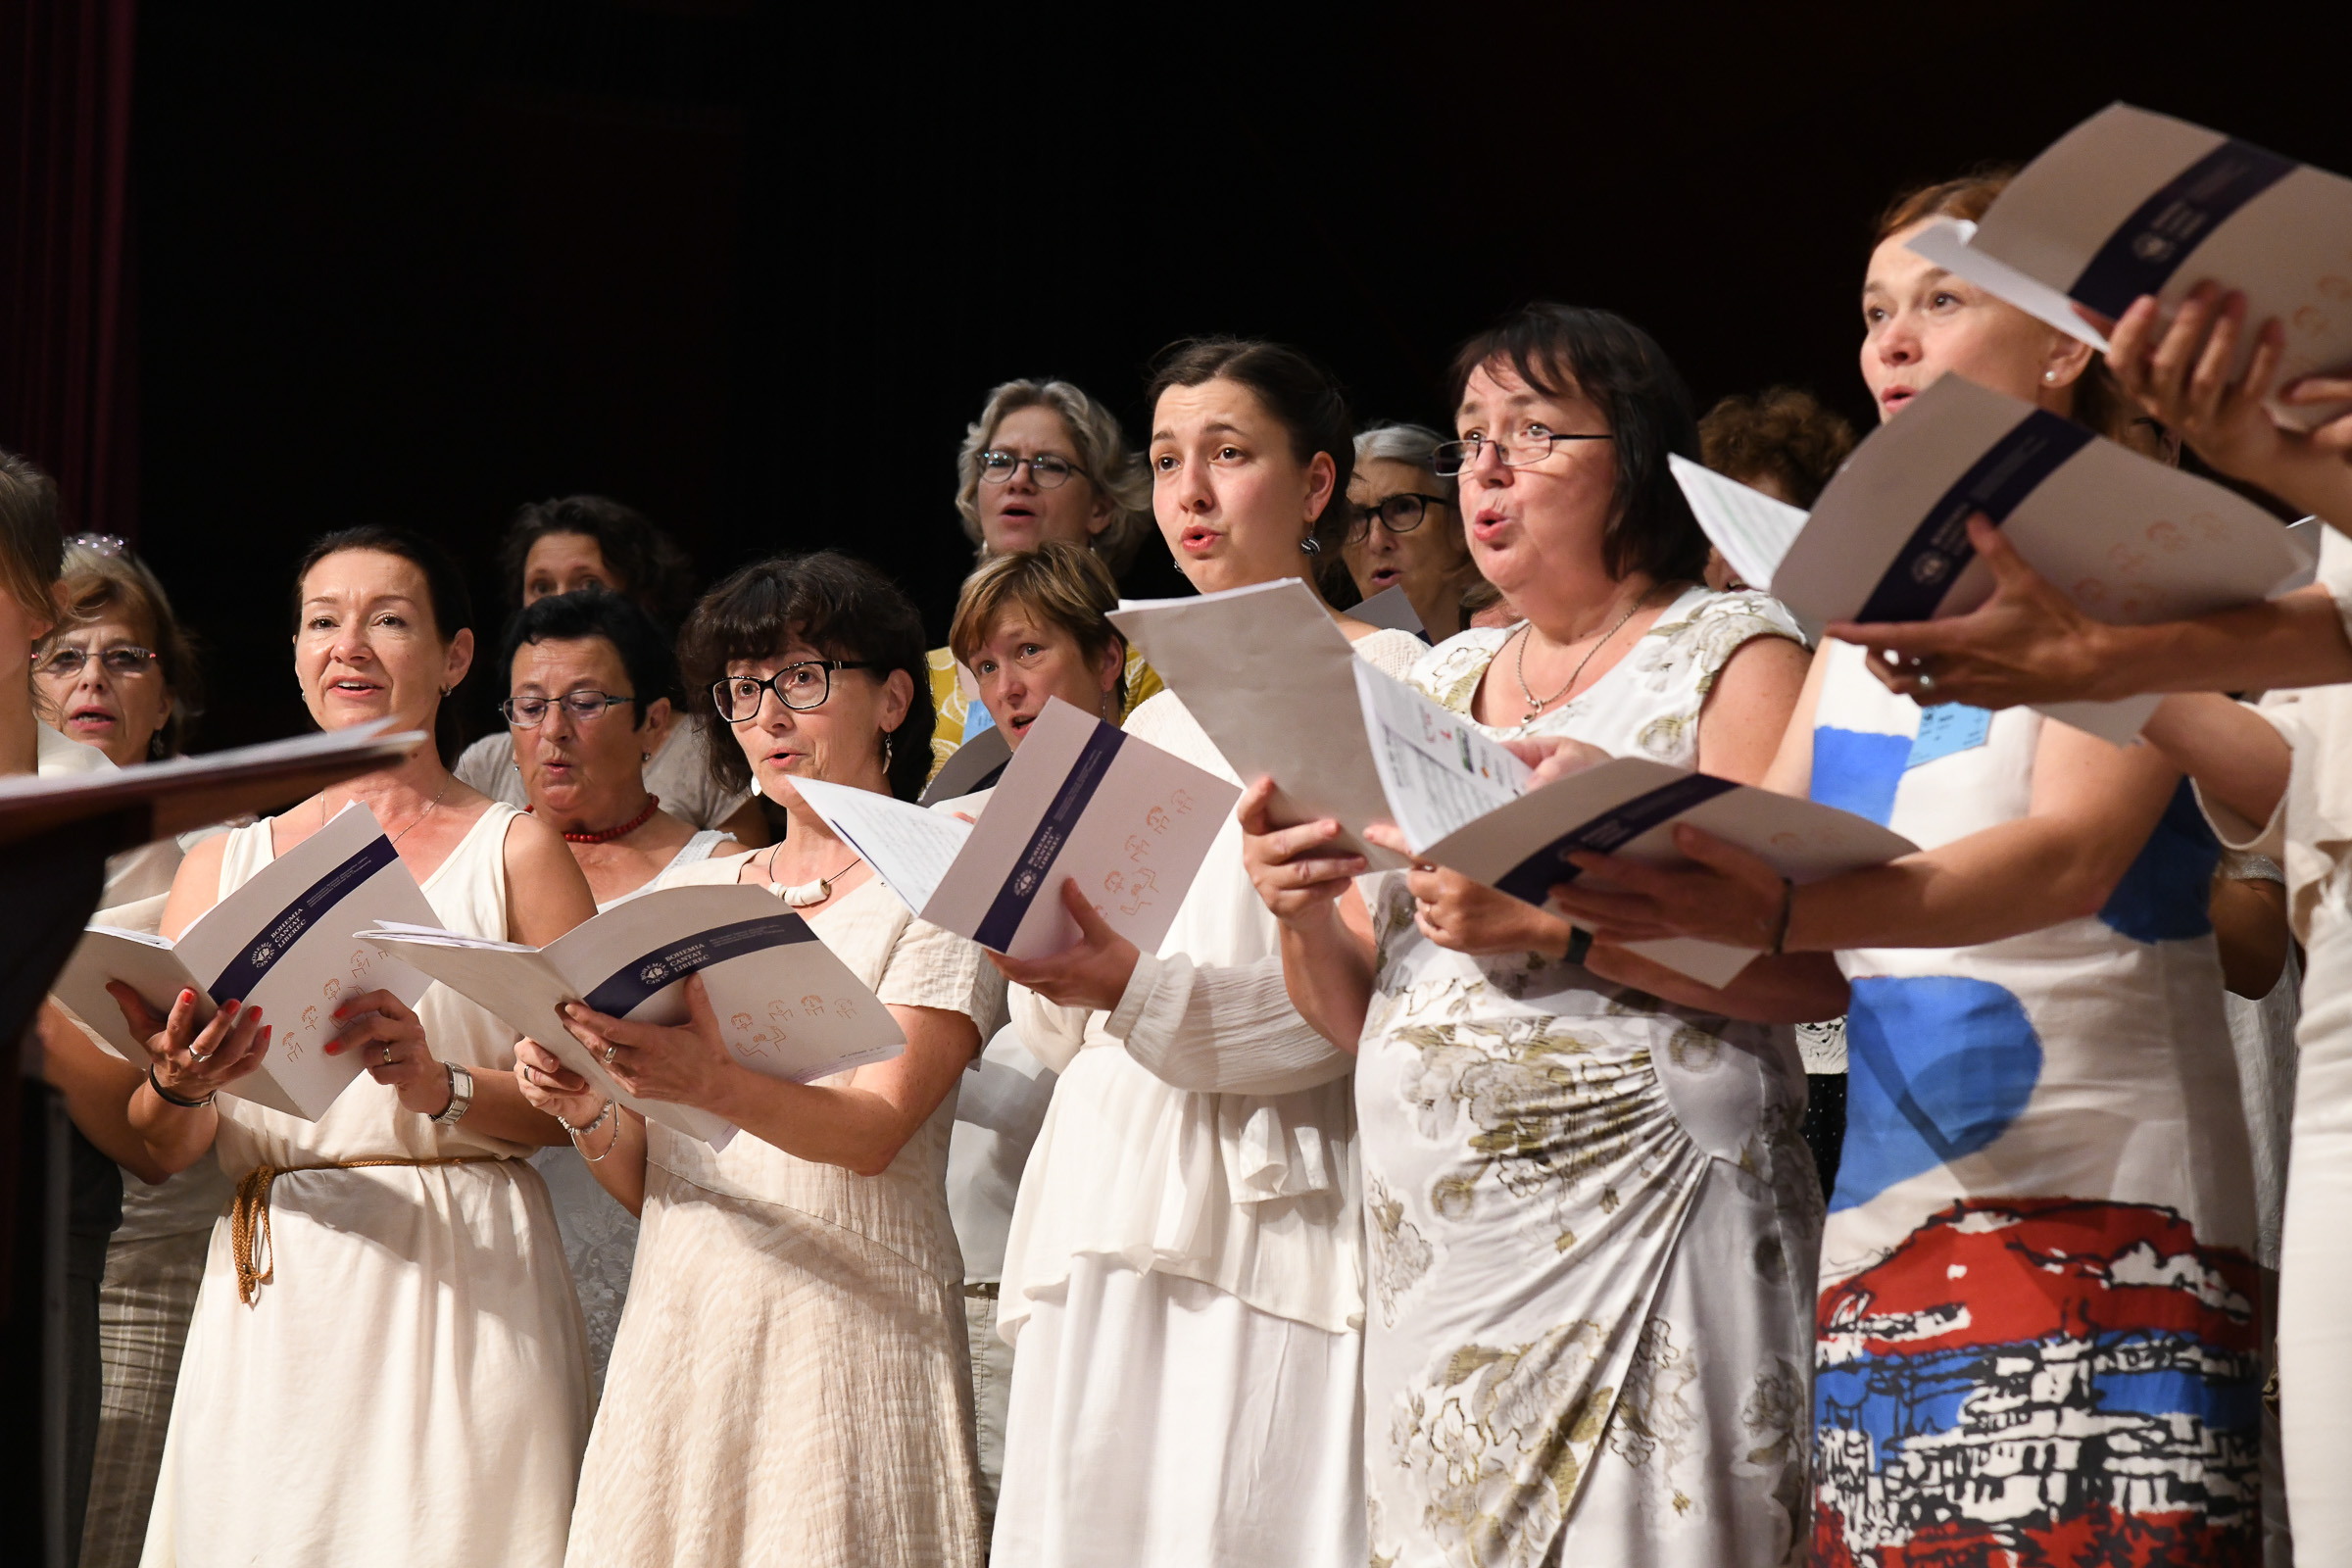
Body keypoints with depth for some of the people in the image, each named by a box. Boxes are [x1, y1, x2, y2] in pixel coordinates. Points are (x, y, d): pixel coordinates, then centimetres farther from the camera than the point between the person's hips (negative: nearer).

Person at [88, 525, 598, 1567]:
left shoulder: (515, 851, 6)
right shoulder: (221, 865, 15)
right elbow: (161, 1149, 9)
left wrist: (442, 1087, -18)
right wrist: (178, 1090, -13)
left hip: (465, 1289, -2)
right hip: (273, 1312, 3)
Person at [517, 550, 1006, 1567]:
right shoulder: (688, 892, 16)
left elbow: (877, 1130, -15)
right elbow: (639, 1183, 13)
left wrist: (711, 1085, -31)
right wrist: (585, 1110, -8)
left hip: (855, 1327, -4)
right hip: (680, 1330, 4)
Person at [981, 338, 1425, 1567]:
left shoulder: (1387, 683, 3)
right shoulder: (1149, 730, 22)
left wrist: (1146, 991, -18)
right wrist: (1039, 953, -1)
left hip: (1276, 1198, -6)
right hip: (1114, 1203, 6)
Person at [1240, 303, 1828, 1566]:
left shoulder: (1731, 652, 0)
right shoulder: (1440, 681, 18)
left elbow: (1819, 966, -13)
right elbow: (1357, 1014, 17)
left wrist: (1555, 923, -20)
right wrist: (1304, 910, -4)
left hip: (1637, 1212, -5)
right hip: (1434, 1256, 6)